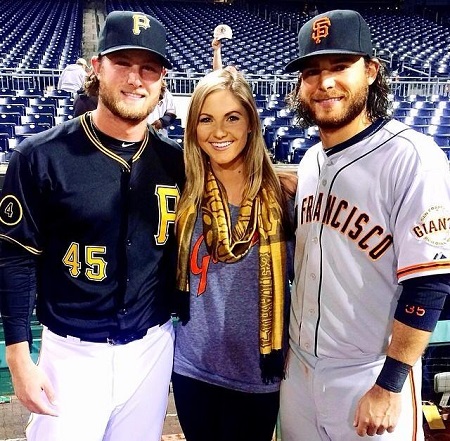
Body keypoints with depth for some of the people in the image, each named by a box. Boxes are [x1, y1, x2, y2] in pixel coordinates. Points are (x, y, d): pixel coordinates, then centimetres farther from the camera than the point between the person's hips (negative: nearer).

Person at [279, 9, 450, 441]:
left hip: (369, 375, -6)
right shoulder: (310, 160, 5)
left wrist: (390, 385, -17)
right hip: (300, 365, 7)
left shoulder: (411, 157, -17)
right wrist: (289, 348, 15)